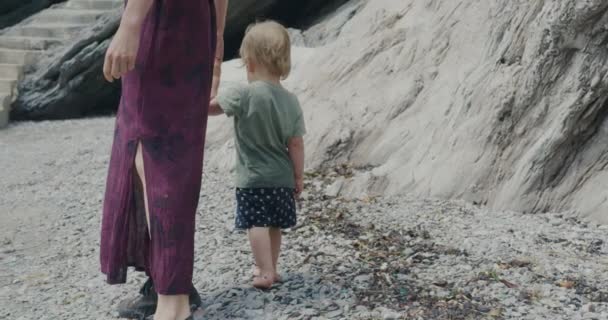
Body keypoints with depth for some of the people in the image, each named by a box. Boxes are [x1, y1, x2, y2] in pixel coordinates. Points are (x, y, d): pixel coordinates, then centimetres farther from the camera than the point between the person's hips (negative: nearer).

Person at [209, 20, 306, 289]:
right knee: (275, 225, 17)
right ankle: (270, 268, 30)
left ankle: (266, 273, 2)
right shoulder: (291, 101, -3)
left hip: (253, 179, -5)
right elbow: (296, 144, -1)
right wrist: (298, 176, 8)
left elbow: (209, 107, -3)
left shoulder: (243, 95, -16)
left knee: (257, 224, 1)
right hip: (282, 178, 6)